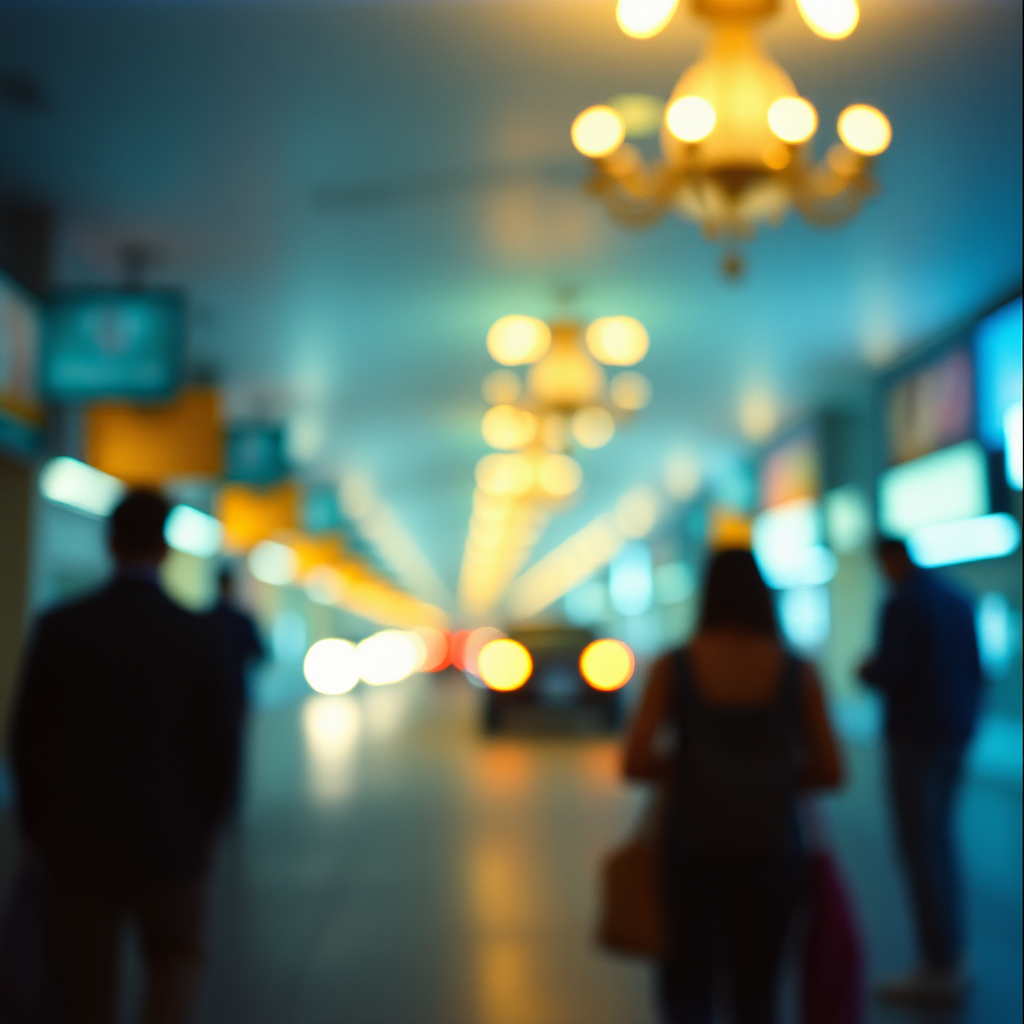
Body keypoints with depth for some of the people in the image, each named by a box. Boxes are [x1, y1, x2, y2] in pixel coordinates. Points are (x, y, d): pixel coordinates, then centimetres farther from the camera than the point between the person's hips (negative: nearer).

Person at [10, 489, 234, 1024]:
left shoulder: (59, 626, -6)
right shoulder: (194, 633, -10)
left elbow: (27, 738, -2)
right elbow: (213, 742, -6)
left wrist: (37, 825, 11)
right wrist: (204, 826, 10)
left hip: (76, 838, 1)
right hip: (168, 839, -1)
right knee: (178, 956, 19)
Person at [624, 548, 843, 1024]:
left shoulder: (674, 668, -5)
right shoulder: (797, 673, -3)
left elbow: (636, 763, -10)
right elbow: (830, 771, -3)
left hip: (694, 847, -1)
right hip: (772, 848, 1)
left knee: (688, 984, 13)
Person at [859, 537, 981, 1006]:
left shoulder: (901, 604, -15)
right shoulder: (959, 601, 9)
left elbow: (891, 671, -22)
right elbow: (975, 671, 12)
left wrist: (867, 671, 0)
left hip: (914, 737, -8)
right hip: (955, 737, 8)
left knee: (920, 848, -3)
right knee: (938, 841, 17)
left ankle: (940, 970, 0)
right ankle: (951, 956, 20)